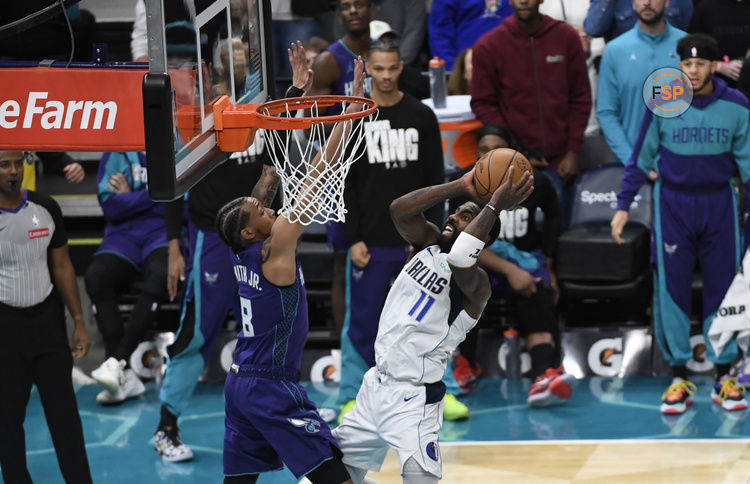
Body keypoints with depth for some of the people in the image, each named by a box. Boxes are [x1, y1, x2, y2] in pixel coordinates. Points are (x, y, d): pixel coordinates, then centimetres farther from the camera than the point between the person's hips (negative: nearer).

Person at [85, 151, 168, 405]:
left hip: (164, 232, -2)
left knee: (160, 272, -37)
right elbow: (111, 206, 0)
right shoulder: (117, 154, 9)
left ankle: (118, 360, -33)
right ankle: (125, 377, -29)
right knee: (96, 275, -29)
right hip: (124, 235, 2)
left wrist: (130, 198, -2)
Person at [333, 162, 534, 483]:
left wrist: (494, 206, -35)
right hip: (377, 385, 8)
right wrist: (460, 187, -16)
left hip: (414, 399, -7)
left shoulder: (476, 285, -17)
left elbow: (459, 258, -40)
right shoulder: (429, 244, 3)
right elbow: (399, 210, -13)